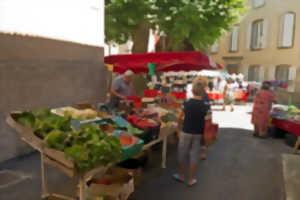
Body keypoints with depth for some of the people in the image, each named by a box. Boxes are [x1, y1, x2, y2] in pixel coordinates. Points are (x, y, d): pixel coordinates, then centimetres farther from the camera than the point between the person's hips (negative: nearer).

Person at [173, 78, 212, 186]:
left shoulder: (187, 103, -10)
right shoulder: (206, 105, -11)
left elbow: (180, 116, -3)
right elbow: (208, 119, -13)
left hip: (186, 132, 0)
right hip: (198, 134, 1)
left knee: (182, 154, 17)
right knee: (194, 156, 12)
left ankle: (181, 176, 33)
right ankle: (191, 180, 23)